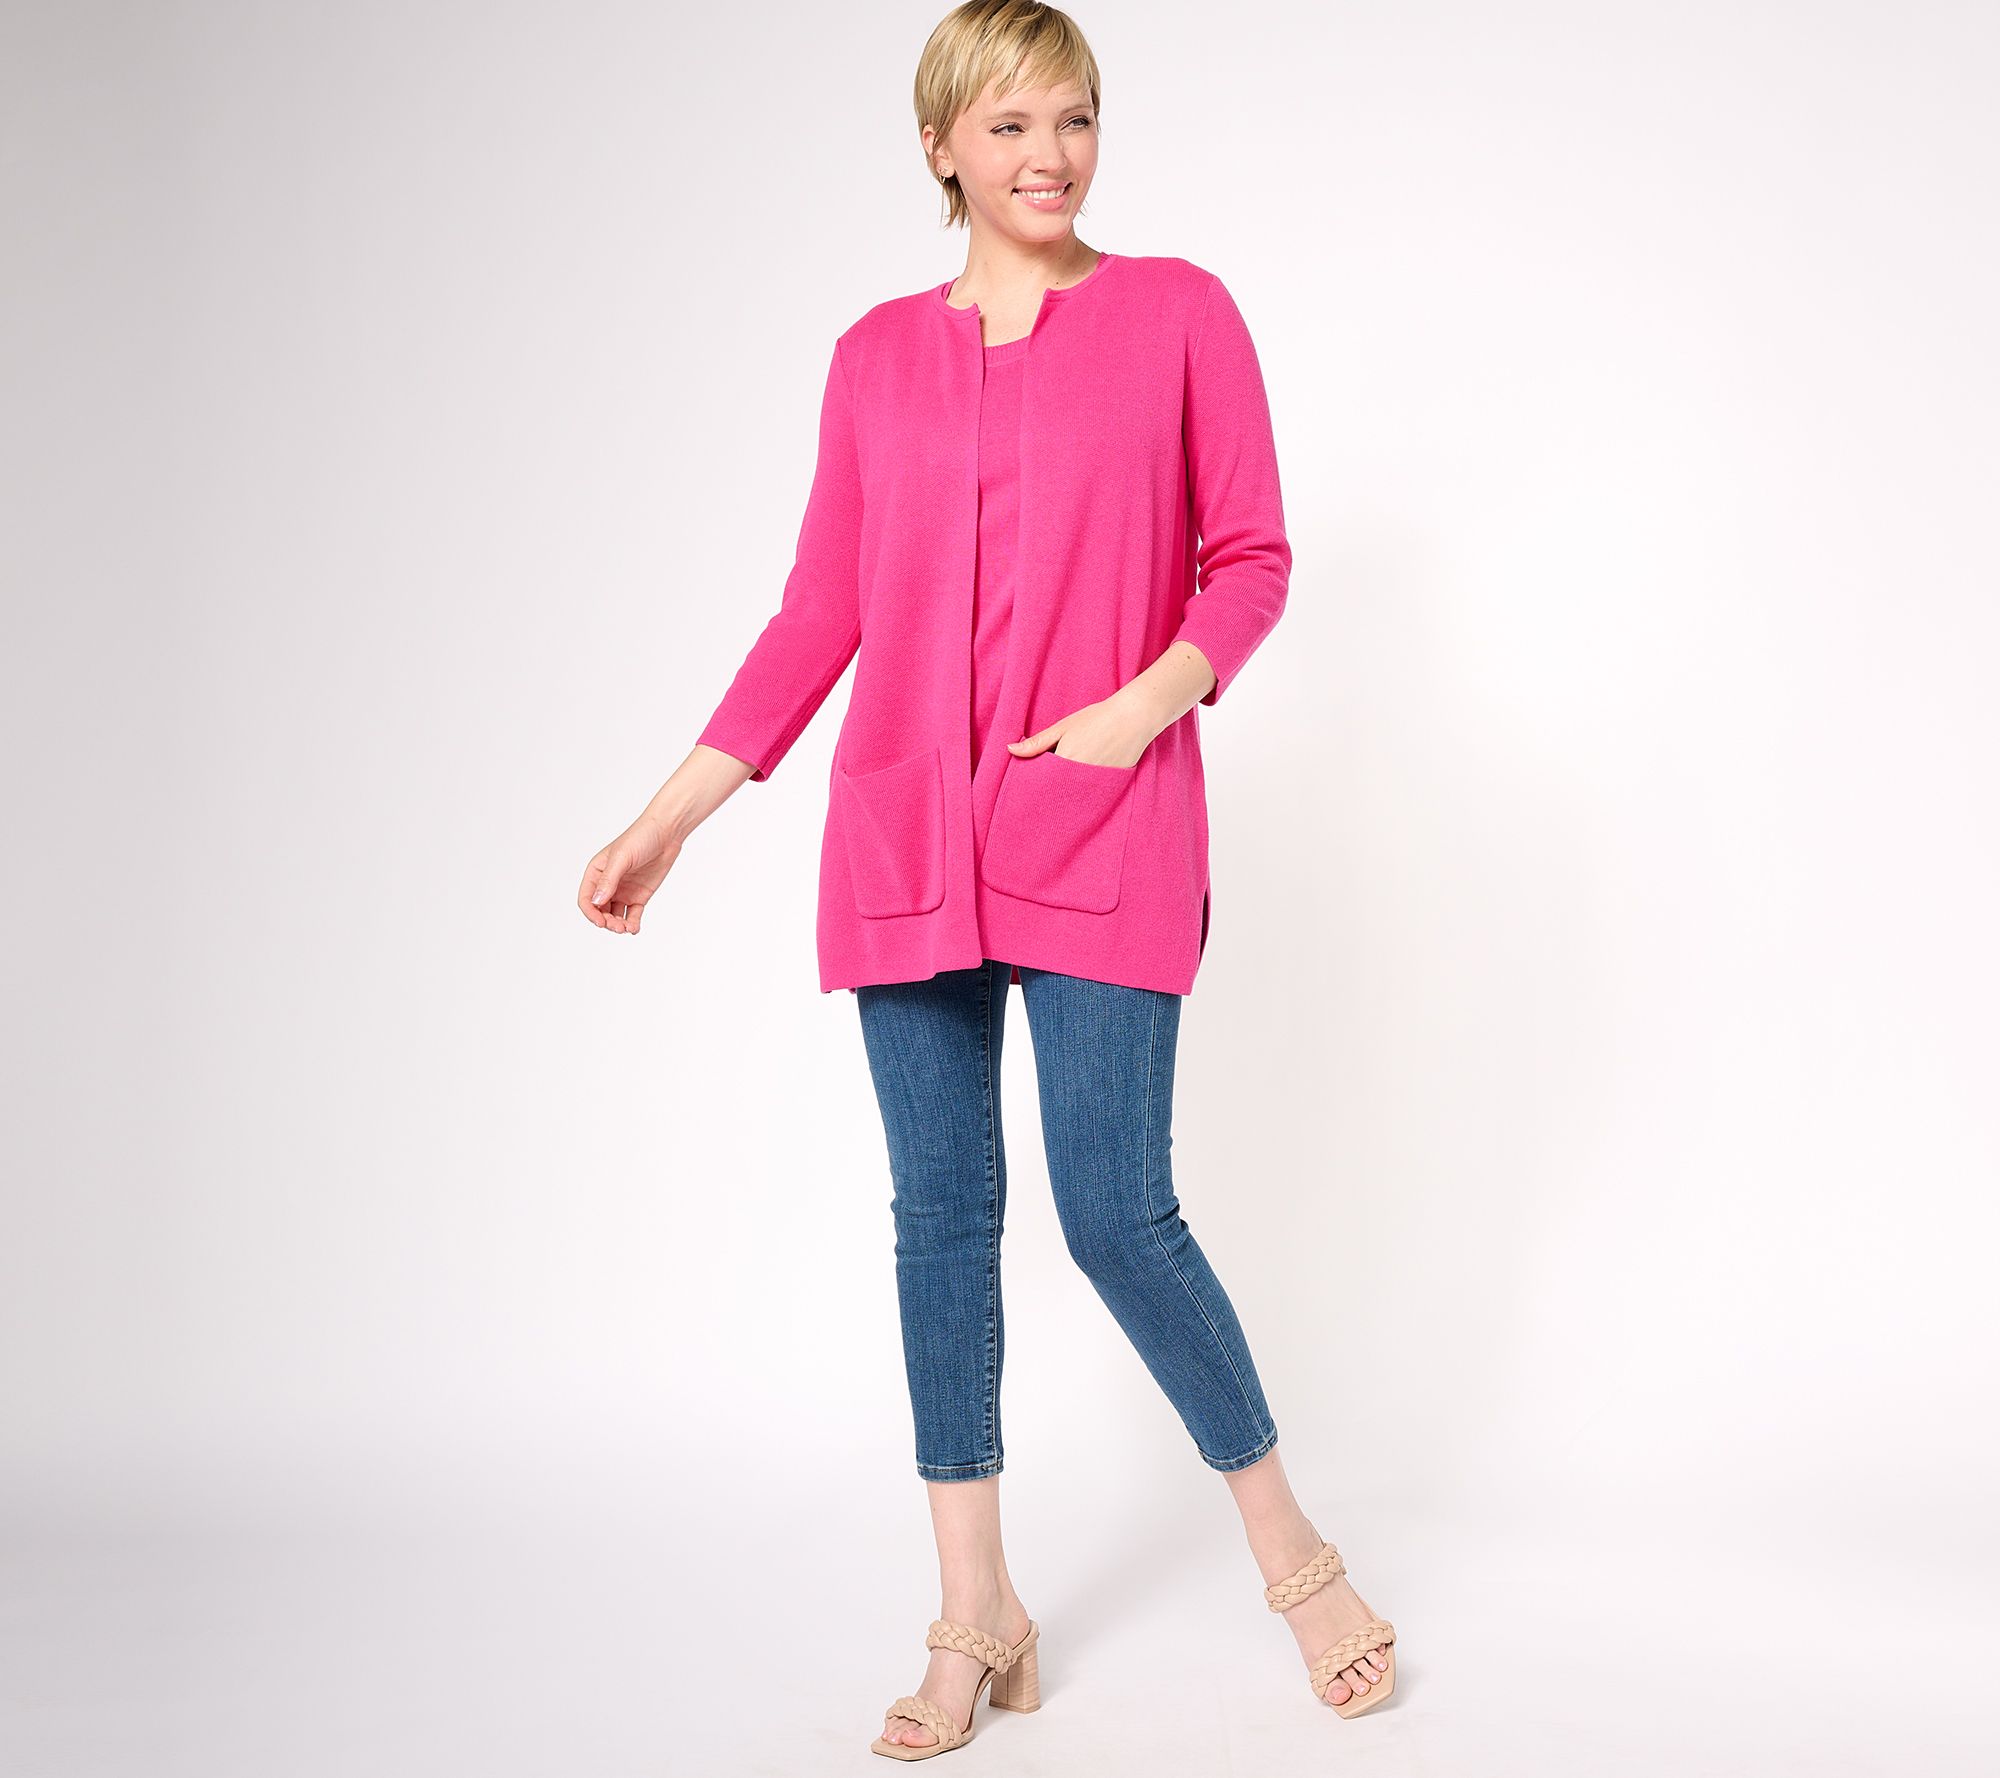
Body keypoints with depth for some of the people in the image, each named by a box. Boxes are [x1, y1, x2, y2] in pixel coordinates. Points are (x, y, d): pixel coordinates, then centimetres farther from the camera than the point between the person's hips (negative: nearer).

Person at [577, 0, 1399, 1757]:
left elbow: (1253, 558, 4)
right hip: (906, 844, 3)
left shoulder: (1179, 313, 3)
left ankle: (1291, 1546, 19)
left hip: (1105, 834, -3)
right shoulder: (879, 355, 10)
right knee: (942, 1213, 5)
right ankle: (978, 1620, 17)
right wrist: (671, 815, 6)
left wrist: (1146, 703, -13)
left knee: (1117, 1211, -6)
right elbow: (821, 614, 11)